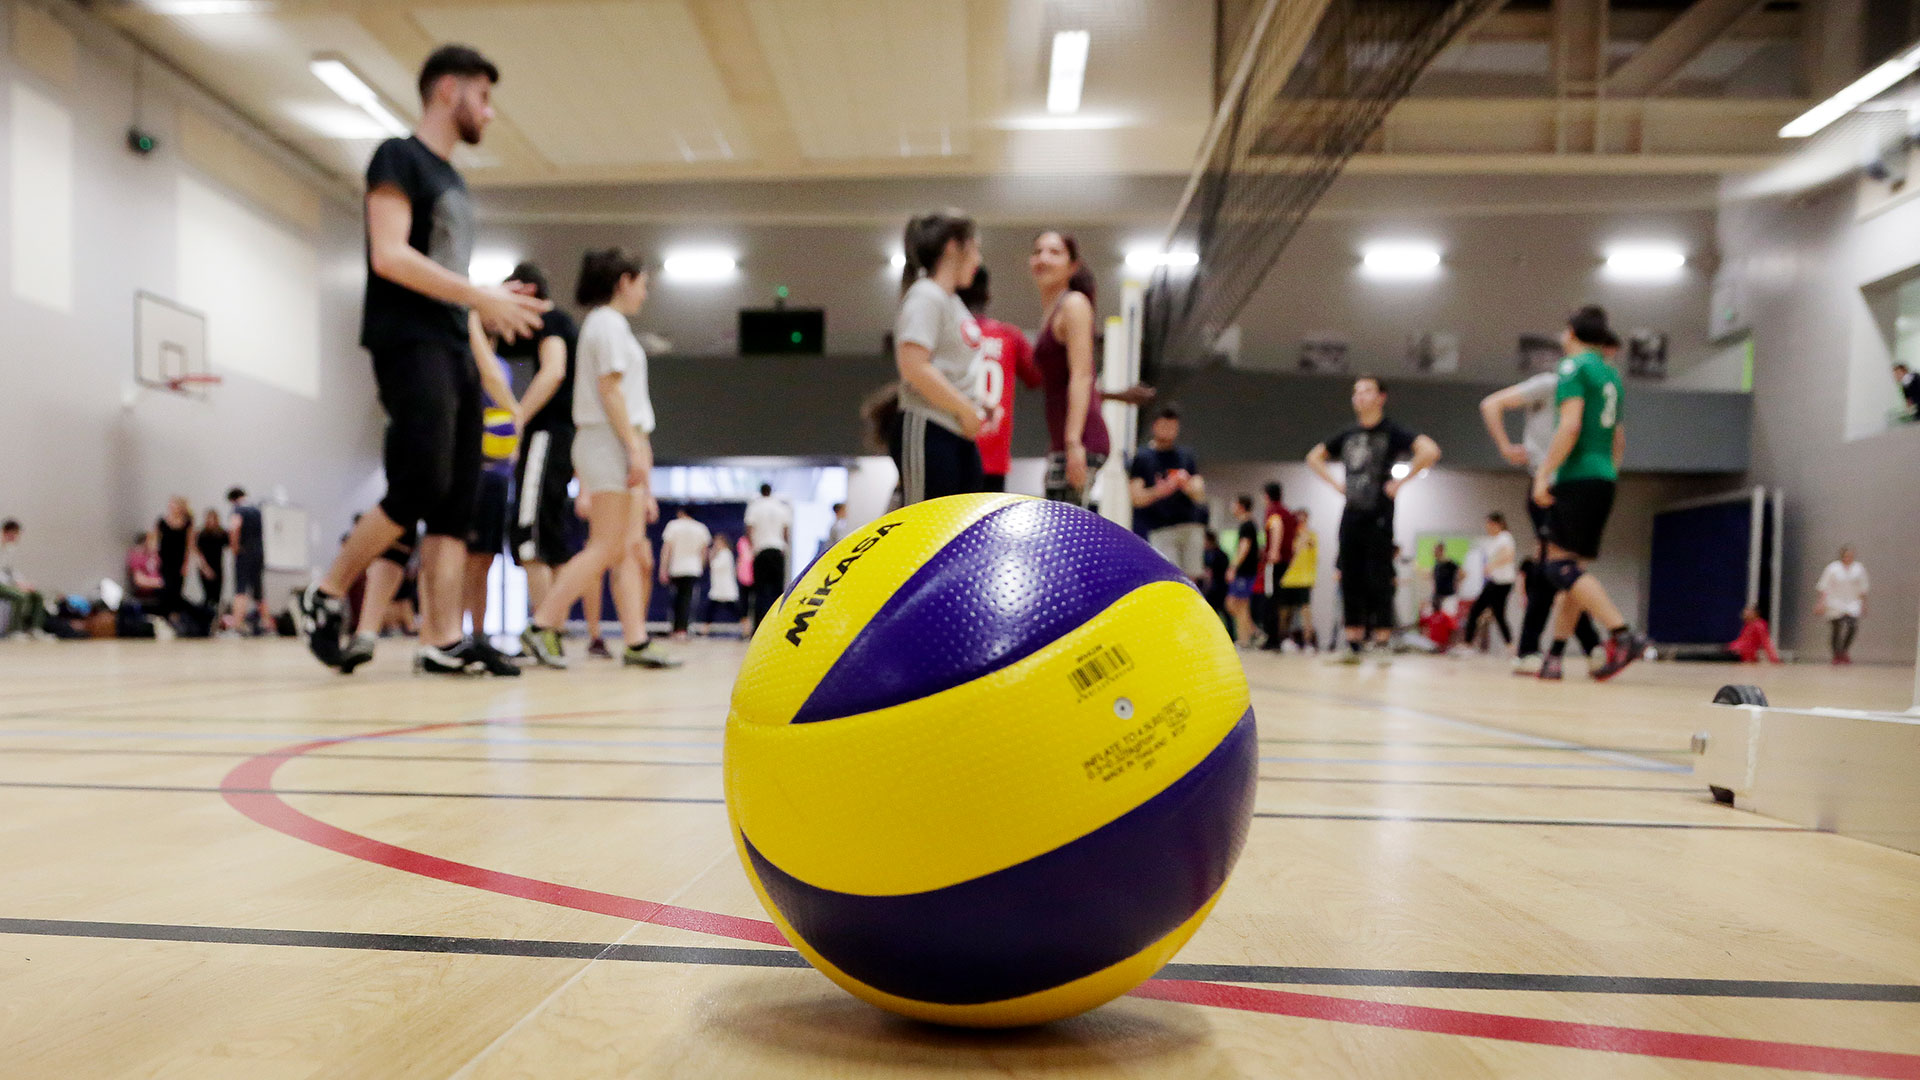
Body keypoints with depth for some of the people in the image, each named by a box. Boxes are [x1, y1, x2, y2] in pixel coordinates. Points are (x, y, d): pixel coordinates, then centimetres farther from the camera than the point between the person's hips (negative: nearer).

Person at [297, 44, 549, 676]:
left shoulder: (452, 181, 24)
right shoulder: (399, 156, -1)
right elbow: (390, 256, -15)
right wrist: (482, 296, -15)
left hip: (456, 350, 8)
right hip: (409, 344, -8)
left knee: (457, 499, 0)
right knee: (421, 486, -16)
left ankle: (442, 641, -1)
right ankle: (328, 595, 5)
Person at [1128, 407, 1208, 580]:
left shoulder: (1186, 455, 15)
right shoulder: (1141, 457, 5)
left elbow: (1200, 494, 10)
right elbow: (1137, 498, -3)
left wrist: (1186, 485, -13)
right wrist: (1157, 492, -23)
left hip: (1190, 527, 4)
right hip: (1160, 531, -3)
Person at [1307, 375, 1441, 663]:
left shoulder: (1391, 432, -3)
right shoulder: (1348, 436, 14)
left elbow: (1430, 450, -18)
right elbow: (1314, 457, 27)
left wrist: (1401, 481, -14)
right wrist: (1336, 482, 13)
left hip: (1378, 517, -6)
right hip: (1351, 516, 6)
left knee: (1378, 581, -5)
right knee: (1351, 582, 5)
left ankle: (1383, 642, 1)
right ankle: (1353, 644, 10)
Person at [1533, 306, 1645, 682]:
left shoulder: (1574, 366, -4)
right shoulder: (1612, 375, 21)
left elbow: (1569, 427, -16)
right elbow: (1619, 439, 24)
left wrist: (1543, 474, -15)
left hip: (1577, 479, -9)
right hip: (1604, 480, 9)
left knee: (1561, 565, -12)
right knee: (1572, 568, 7)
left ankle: (1623, 636, -22)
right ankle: (1554, 657, 6)